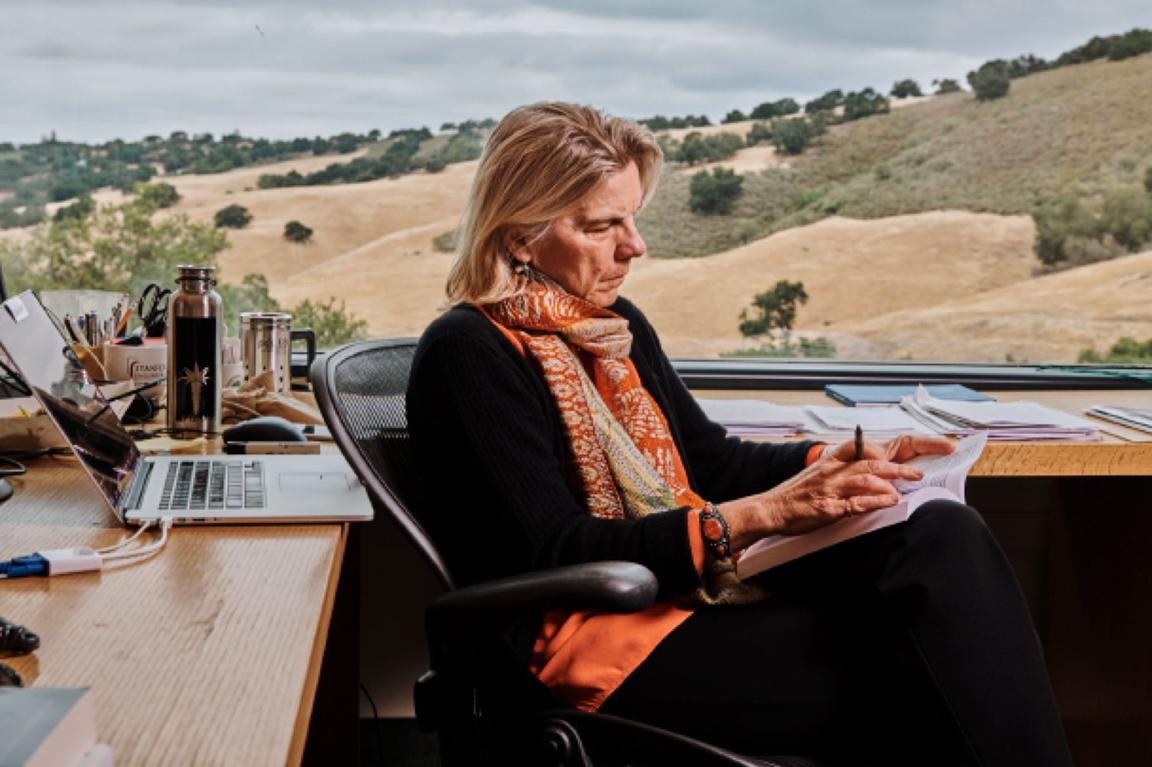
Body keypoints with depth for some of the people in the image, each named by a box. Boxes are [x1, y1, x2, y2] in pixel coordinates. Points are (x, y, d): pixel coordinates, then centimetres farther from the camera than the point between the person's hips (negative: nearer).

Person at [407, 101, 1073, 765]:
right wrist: (762, 515, -24)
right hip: (598, 635, -7)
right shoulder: (468, 354, -11)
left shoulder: (616, 323, 13)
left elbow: (709, 457, 21)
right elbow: (560, 555, -17)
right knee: (908, 674, -23)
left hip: (695, 581, 7)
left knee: (945, 534, -16)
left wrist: (838, 461, 1)